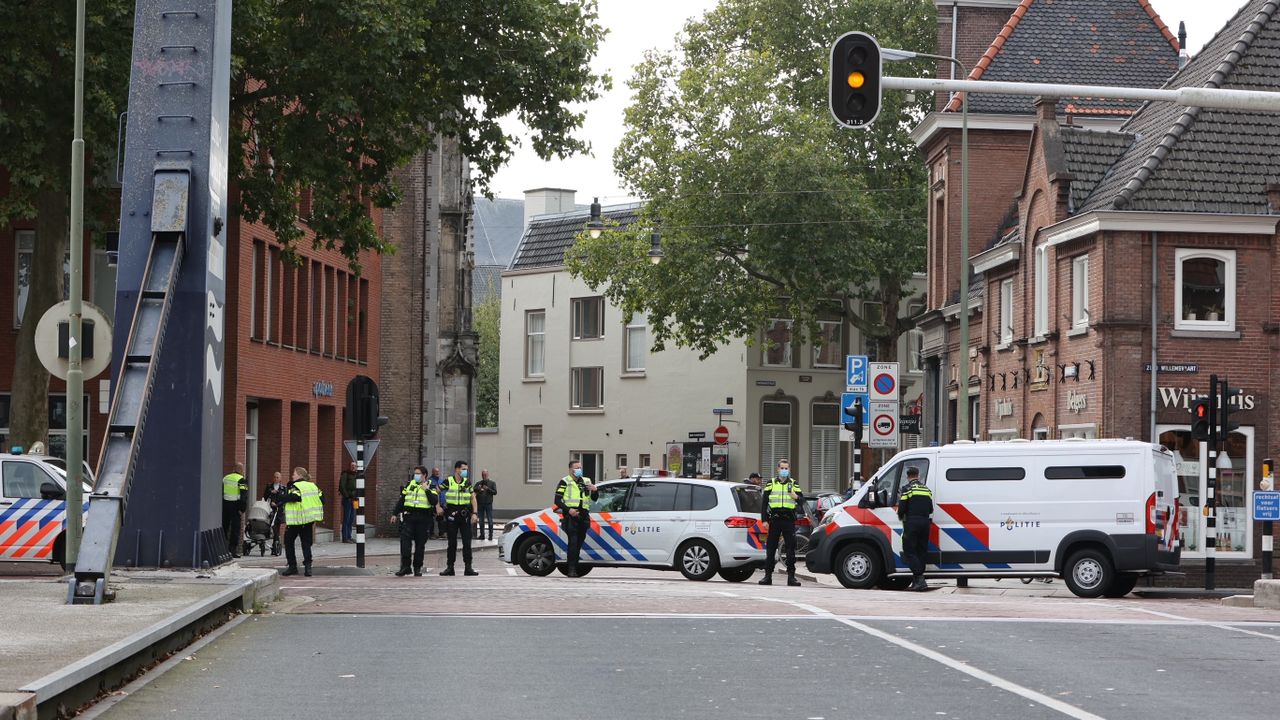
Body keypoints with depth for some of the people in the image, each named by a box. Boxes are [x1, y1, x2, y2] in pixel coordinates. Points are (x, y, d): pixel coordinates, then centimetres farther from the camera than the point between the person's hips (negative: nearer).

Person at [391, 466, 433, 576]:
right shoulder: (409, 484, 14)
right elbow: (401, 500, 18)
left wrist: (426, 490, -13)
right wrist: (395, 514, 15)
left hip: (422, 518, -2)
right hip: (408, 516, 2)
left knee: (420, 544, 3)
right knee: (405, 541, -11)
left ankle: (417, 568, 12)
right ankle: (404, 566, -11)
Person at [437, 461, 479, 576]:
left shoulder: (467, 482, 7)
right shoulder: (448, 481, -1)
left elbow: (473, 498, 8)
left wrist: (474, 513, -2)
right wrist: (437, 507, 0)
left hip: (465, 515, 2)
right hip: (451, 515, -2)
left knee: (467, 542, -2)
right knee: (452, 543, 4)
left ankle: (468, 567, 1)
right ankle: (450, 567, 11)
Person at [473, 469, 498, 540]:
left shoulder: (492, 483, 9)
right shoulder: (478, 483, 15)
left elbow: (495, 492, -2)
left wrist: (487, 489, -15)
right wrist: (478, 489, -16)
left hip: (488, 504, -2)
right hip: (480, 504, 2)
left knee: (490, 520, -5)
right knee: (481, 520, 4)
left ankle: (490, 535, -2)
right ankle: (481, 535, 10)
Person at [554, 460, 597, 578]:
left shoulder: (586, 482, 21)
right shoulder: (565, 482, 5)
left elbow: (594, 498, 20)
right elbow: (557, 500, -2)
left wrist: (595, 491, -2)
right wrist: (568, 510, -16)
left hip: (583, 516, 5)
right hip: (571, 515, -5)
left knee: (579, 543, 7)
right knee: (573, 542, -15)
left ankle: (573, 567, 14)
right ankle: (571, 569, -18)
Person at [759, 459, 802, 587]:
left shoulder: (794, 484, 11)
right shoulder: (771, 483, 10)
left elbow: (801, 501, 6)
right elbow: (764, 502, 8)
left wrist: (796, 497, -18)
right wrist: (765, 520, -1)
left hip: (789, 520, 0)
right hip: (774, 520, 0)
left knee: (791, 549, -2)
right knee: (771, 549, 1)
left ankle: (791, 576, 1)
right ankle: (768, 575, 6)